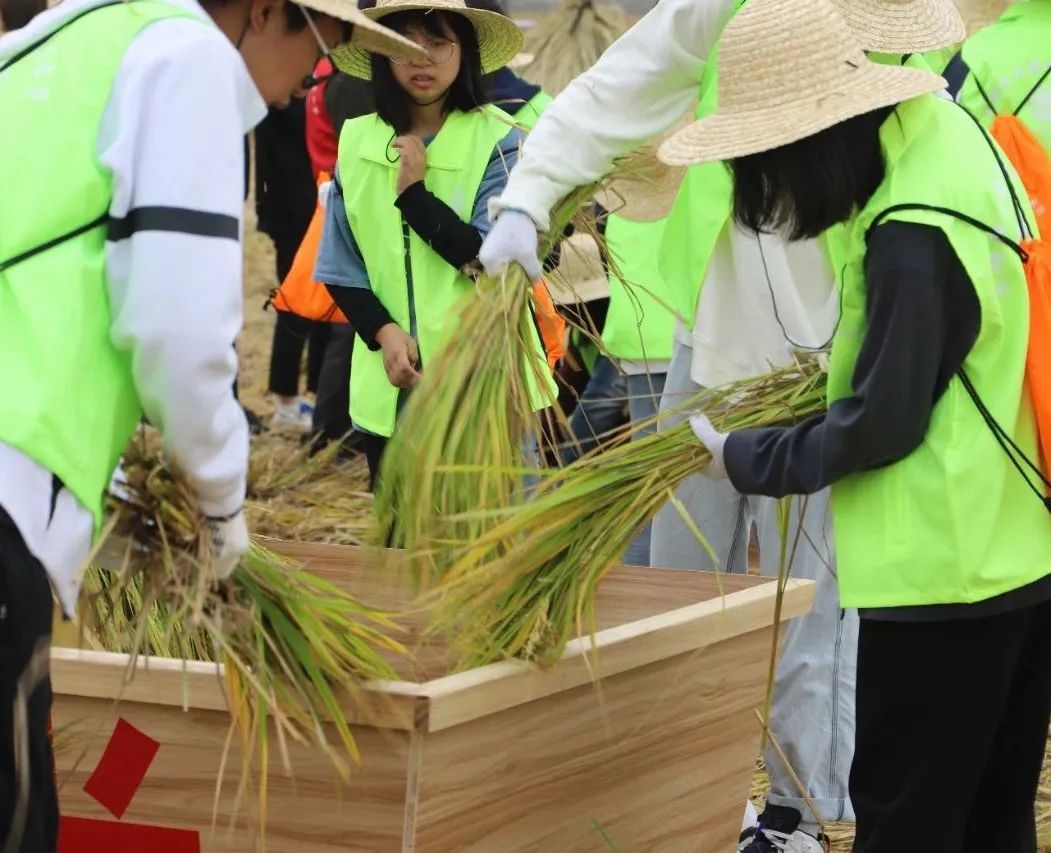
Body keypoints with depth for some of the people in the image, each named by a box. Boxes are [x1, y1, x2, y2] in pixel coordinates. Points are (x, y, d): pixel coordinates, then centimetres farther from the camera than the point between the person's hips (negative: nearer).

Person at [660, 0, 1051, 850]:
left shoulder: (912, 239, -24)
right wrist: (850, 363, 14)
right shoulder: (947, 136, 5)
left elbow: (879, 425, -17)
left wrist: (742, 458, -5)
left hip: (945, 565, -9)